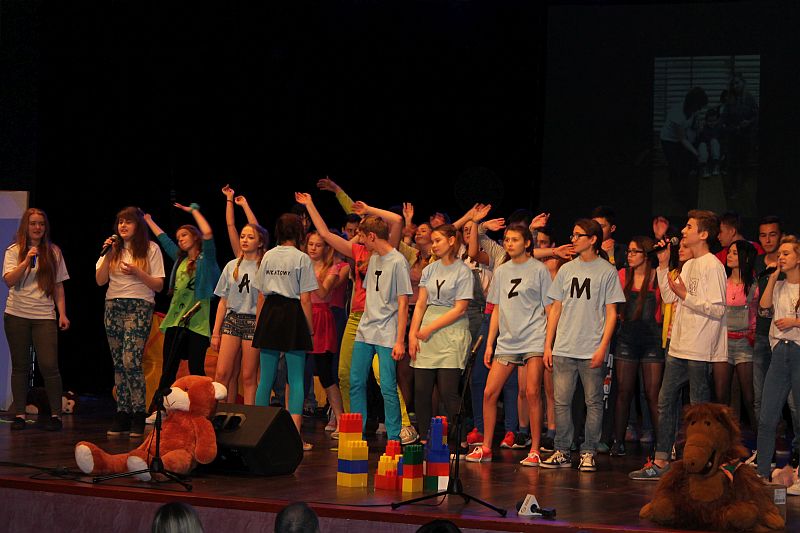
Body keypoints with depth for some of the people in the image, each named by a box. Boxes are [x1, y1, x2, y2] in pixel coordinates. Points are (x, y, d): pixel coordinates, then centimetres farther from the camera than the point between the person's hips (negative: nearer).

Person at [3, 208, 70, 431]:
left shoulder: (53, 252, 10)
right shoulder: (14, 251, 6)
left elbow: (58, 285, 12)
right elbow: (9, 280, -7)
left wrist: (62, 313, 4)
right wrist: (26, 261, -18)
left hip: (45, 316, 0)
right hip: (17, 315, 0)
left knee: (49, 366, -9)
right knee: (20, 365, 5)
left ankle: (55, 414, -3)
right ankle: (19, 414, 9)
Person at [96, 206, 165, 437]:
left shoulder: (150, 249, 2)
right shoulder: (113, 248, 12)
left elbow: (158, 285, 0)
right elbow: (100, 280, 4)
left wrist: (137, 273, -14)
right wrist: (109, 255, -6)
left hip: (139, 307, -4)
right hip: (113, 307, 4)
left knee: (131, 361, -16)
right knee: (119, 364, 4)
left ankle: (138, 415, -9)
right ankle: (122, 414, 8)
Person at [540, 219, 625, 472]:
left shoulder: (607, 271, 0)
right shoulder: (566, 270, 13)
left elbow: (611, 313, -2)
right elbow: (555, 309, 15)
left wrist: (603, 346, -11)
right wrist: (548, 344, 9)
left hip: (592, 350, -4)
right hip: (563, 348, 4)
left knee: (593, 403, 0)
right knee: (561, 402, 2)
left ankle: (588, 453, 6)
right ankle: (562, 451, 9)